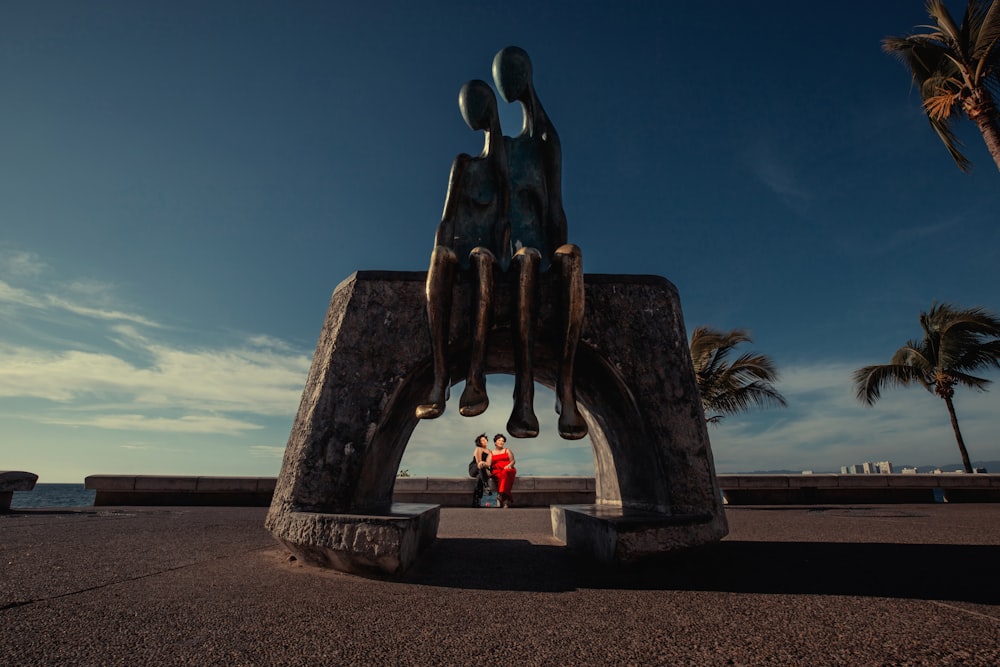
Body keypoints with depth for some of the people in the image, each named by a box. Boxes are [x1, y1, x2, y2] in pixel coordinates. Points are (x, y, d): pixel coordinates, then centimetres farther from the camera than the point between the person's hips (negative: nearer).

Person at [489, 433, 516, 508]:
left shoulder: (507, 450, 22)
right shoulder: (491, 453, 22)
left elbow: (513, 461, 11)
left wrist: (509, 465, -11)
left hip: (508, 470, 0)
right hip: (496, 471, 0)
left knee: (505, 473, -39)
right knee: (501, 476, -37)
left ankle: (501, 494, -50)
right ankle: (506, 500, -44)